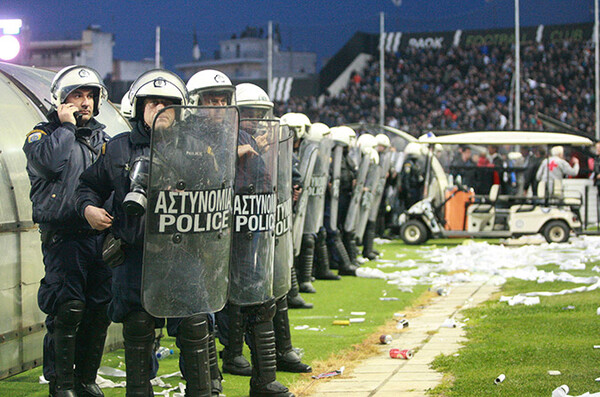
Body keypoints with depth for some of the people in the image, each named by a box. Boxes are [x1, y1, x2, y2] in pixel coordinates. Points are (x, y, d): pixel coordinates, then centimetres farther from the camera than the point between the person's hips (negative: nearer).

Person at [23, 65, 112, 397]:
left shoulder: (102, 138, 19)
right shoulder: (43, 134, 4)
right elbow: (50, 161, -19)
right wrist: (66, 126, -8)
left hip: (101, 236, 5)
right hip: (63, 237, -5)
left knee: (100, 309, 3)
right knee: (68, 308, -14)